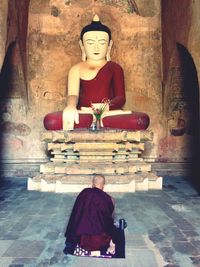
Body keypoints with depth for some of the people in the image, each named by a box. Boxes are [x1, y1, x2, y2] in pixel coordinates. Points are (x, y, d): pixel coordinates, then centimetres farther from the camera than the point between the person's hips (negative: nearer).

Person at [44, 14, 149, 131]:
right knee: (51, 121, -33)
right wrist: (71, 107, -29)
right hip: (83, 114, 0)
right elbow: (73, 94, -2)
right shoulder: (77, 68, 16)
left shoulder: (115, 68, 16)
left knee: (142, 120, -30)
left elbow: (121, 97, 2)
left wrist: (107, 106, -23)